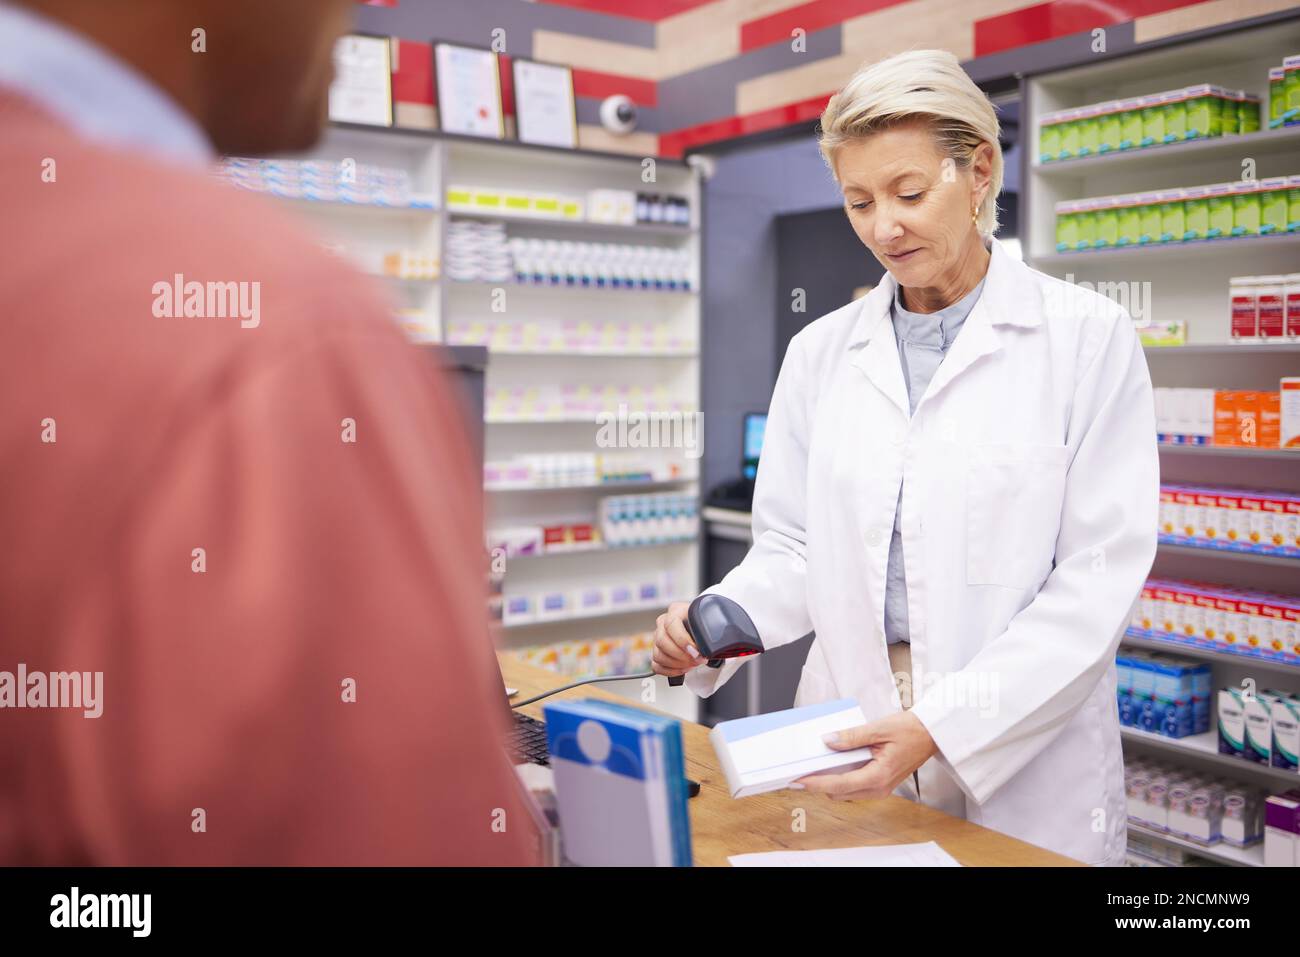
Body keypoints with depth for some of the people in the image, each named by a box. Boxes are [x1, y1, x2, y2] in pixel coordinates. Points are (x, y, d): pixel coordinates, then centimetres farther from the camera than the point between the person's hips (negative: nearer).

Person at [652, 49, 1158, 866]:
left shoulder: (1086, 335, -6)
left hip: (1026, 771, -3)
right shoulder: (821, 352, 5)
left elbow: (1100, 573, -11)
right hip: (851, 751, 3)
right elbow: (795, 549, 8)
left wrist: (941, 725, -20)